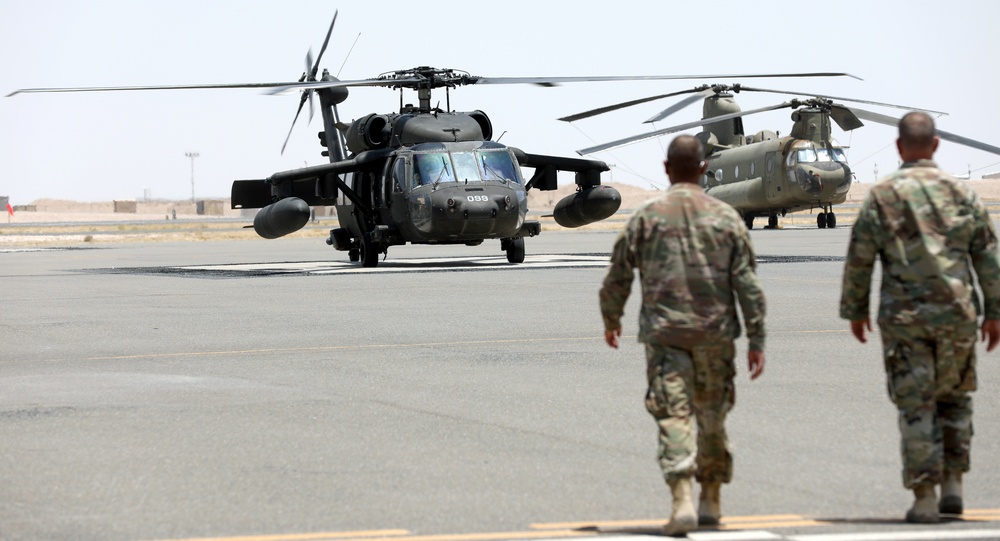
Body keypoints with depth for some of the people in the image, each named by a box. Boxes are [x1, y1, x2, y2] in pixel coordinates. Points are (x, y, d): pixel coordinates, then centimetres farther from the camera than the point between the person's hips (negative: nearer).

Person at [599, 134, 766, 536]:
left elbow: (618, 277, 4)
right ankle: (710, 500, 27)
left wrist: (610, 320, 22)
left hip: (664, 332, -2)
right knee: (712, 417, 17)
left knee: (673, 416, -5)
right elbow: (747, 283, -2)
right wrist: (756, 340, 1)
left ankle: (682, 501, -22)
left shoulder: (647, 217, -1)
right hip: (715, 333, 2)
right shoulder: (726, 217, 1)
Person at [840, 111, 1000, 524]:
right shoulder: (961, 194, 3)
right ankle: (952, 484, 13)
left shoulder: (882, 196, -3)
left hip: (903, 317, -2)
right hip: (955, 313, 2)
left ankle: (925, 498, -2)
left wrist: (854, 309, 11)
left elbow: (859, 259, -1)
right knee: (954, 397, 19)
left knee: (915, 406, 1)